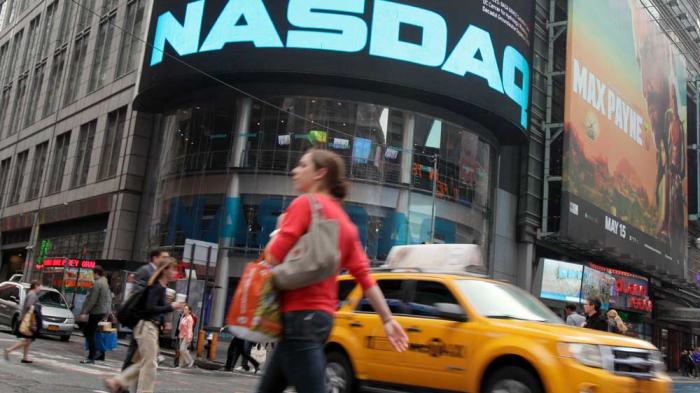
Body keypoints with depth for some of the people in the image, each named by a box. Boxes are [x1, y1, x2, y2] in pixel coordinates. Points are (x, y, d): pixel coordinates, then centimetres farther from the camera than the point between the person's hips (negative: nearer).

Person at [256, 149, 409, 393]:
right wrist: (387, 319, 10)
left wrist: (279, 232, 6)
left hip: (301, 315, -9)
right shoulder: (344, 222, 16)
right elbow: (364, 274, 10)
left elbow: (273, 257, -15)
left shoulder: (305, 203, -6)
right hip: (321, 315, 9)